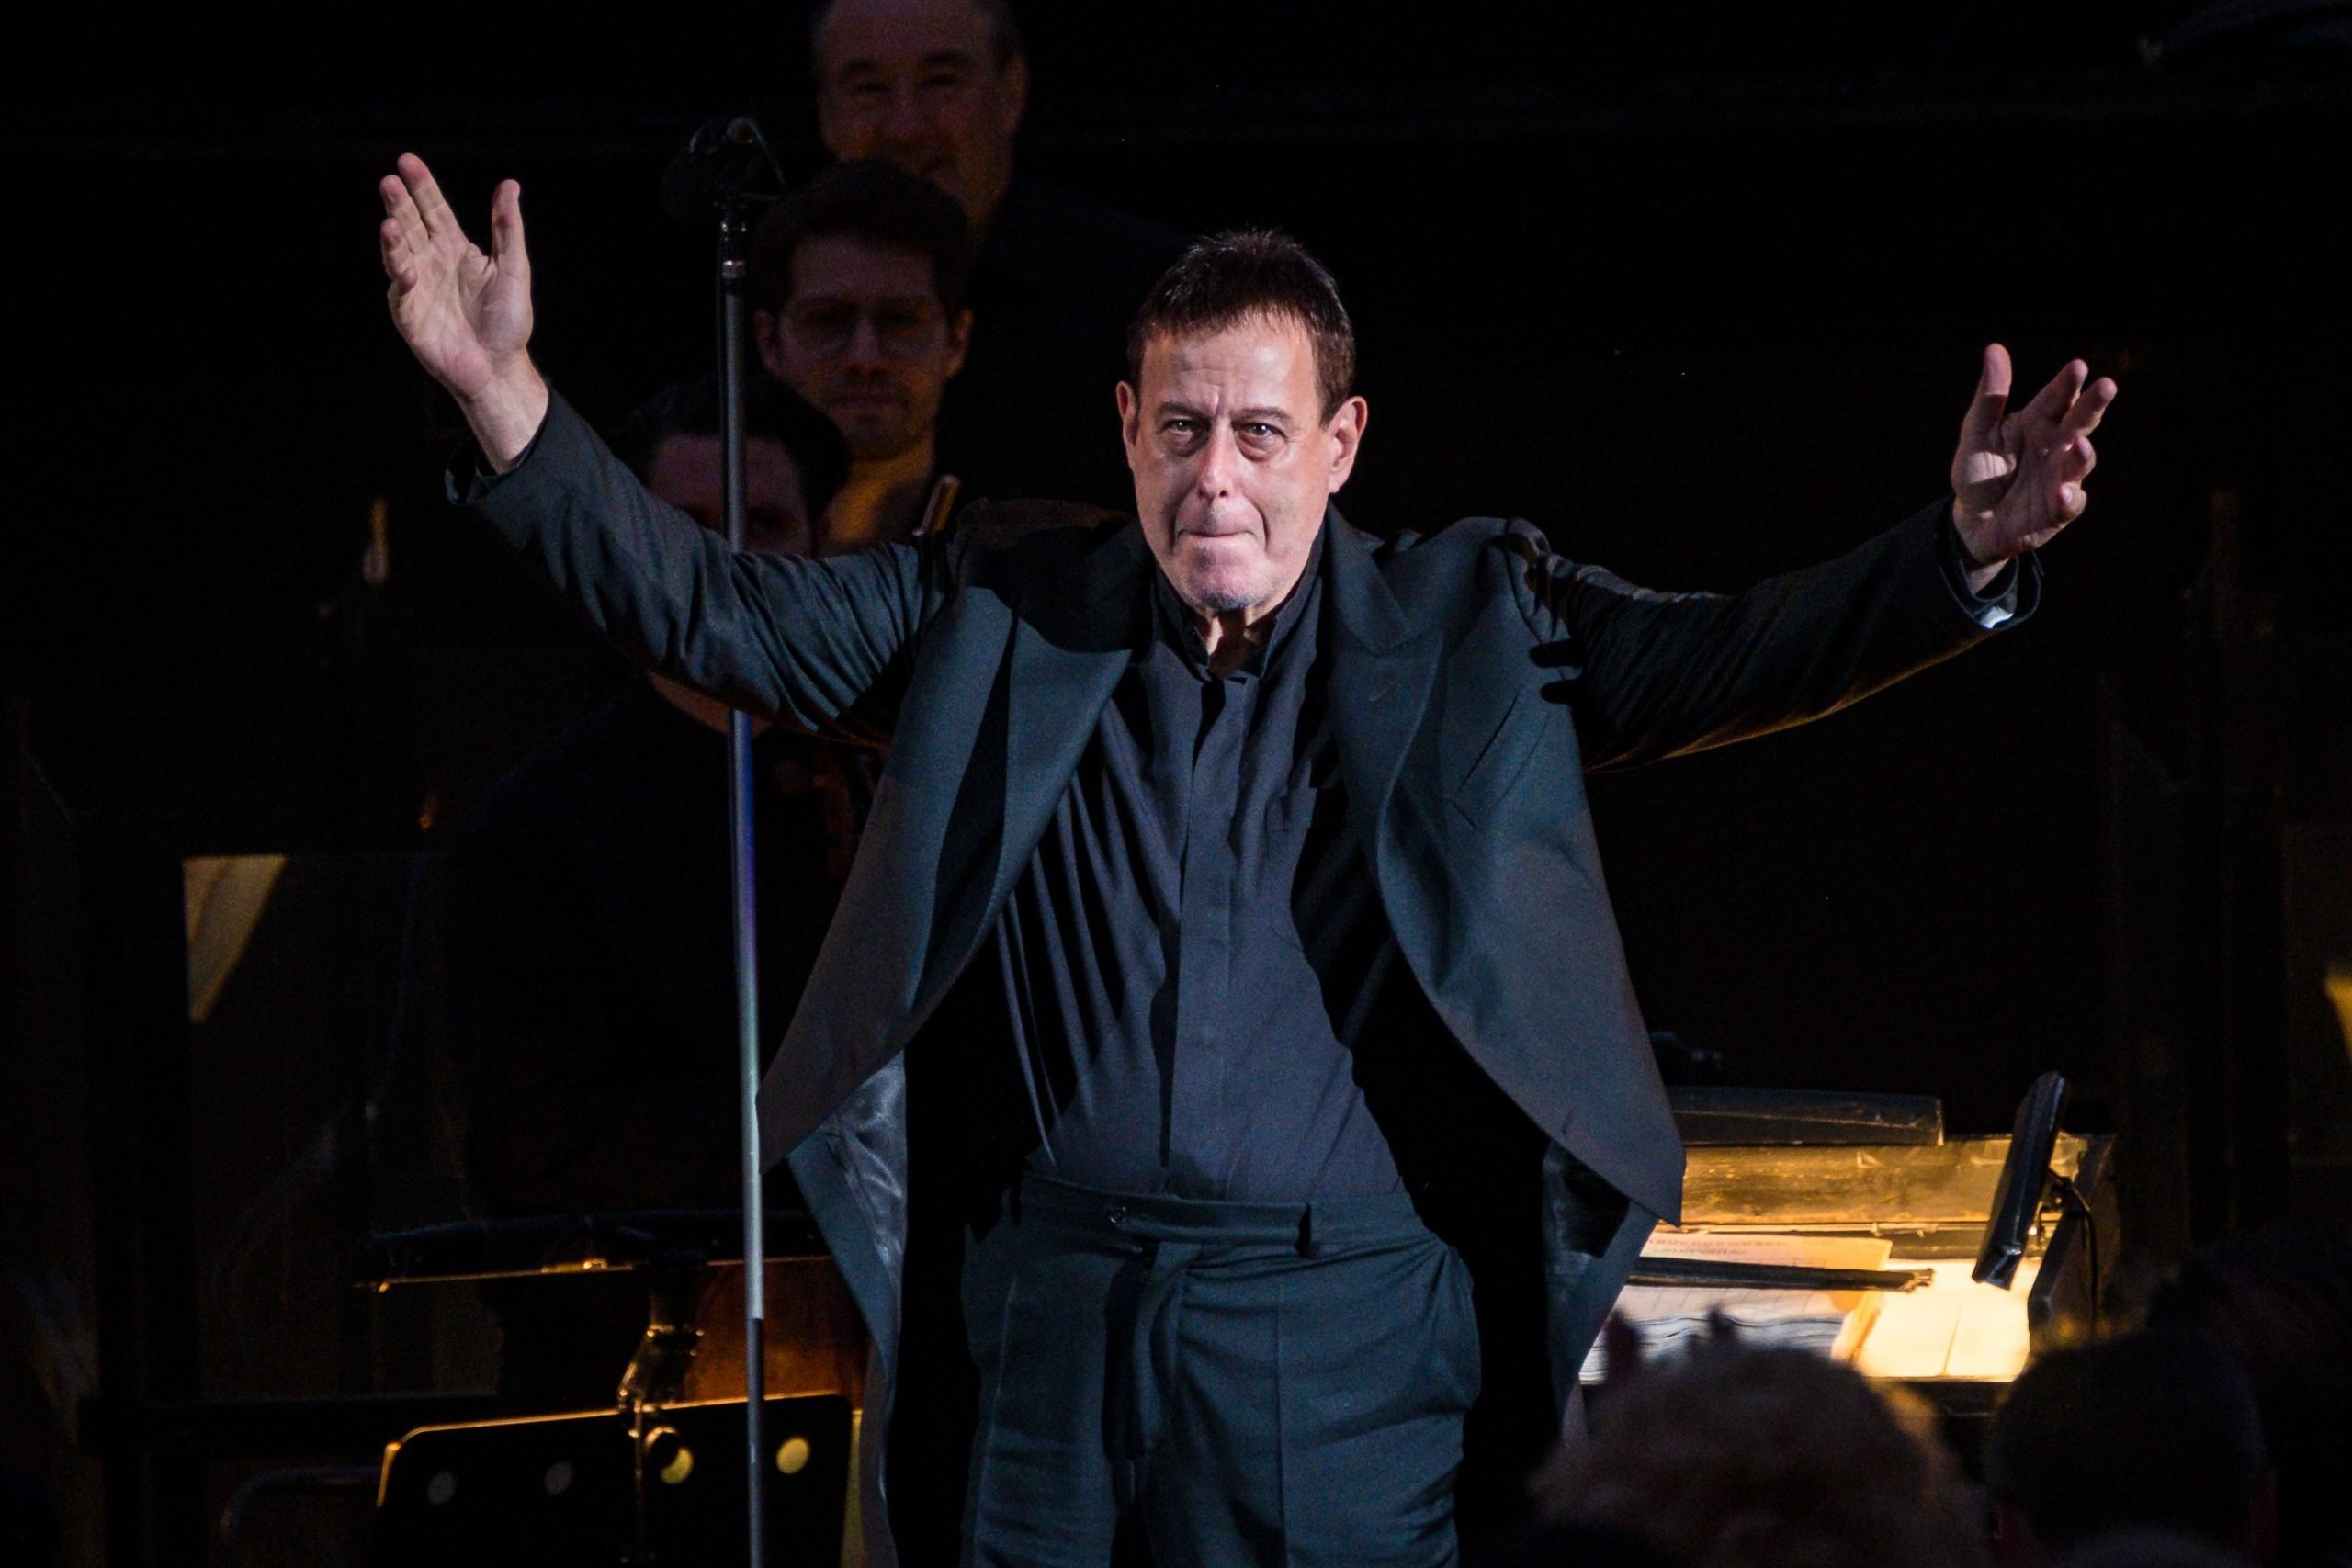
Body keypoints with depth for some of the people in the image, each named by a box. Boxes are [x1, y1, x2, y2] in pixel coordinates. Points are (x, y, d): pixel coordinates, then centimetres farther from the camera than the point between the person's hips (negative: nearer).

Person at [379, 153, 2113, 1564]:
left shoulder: (1472, 625, 6)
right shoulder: (997, 609, 9)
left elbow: (1737, 656, -3)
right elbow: (711, 609, 6)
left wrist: (1966, 553, -22)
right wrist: (506, 397, -7)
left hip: (1347, 1341, -1)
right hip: (1039, 1323, 1)